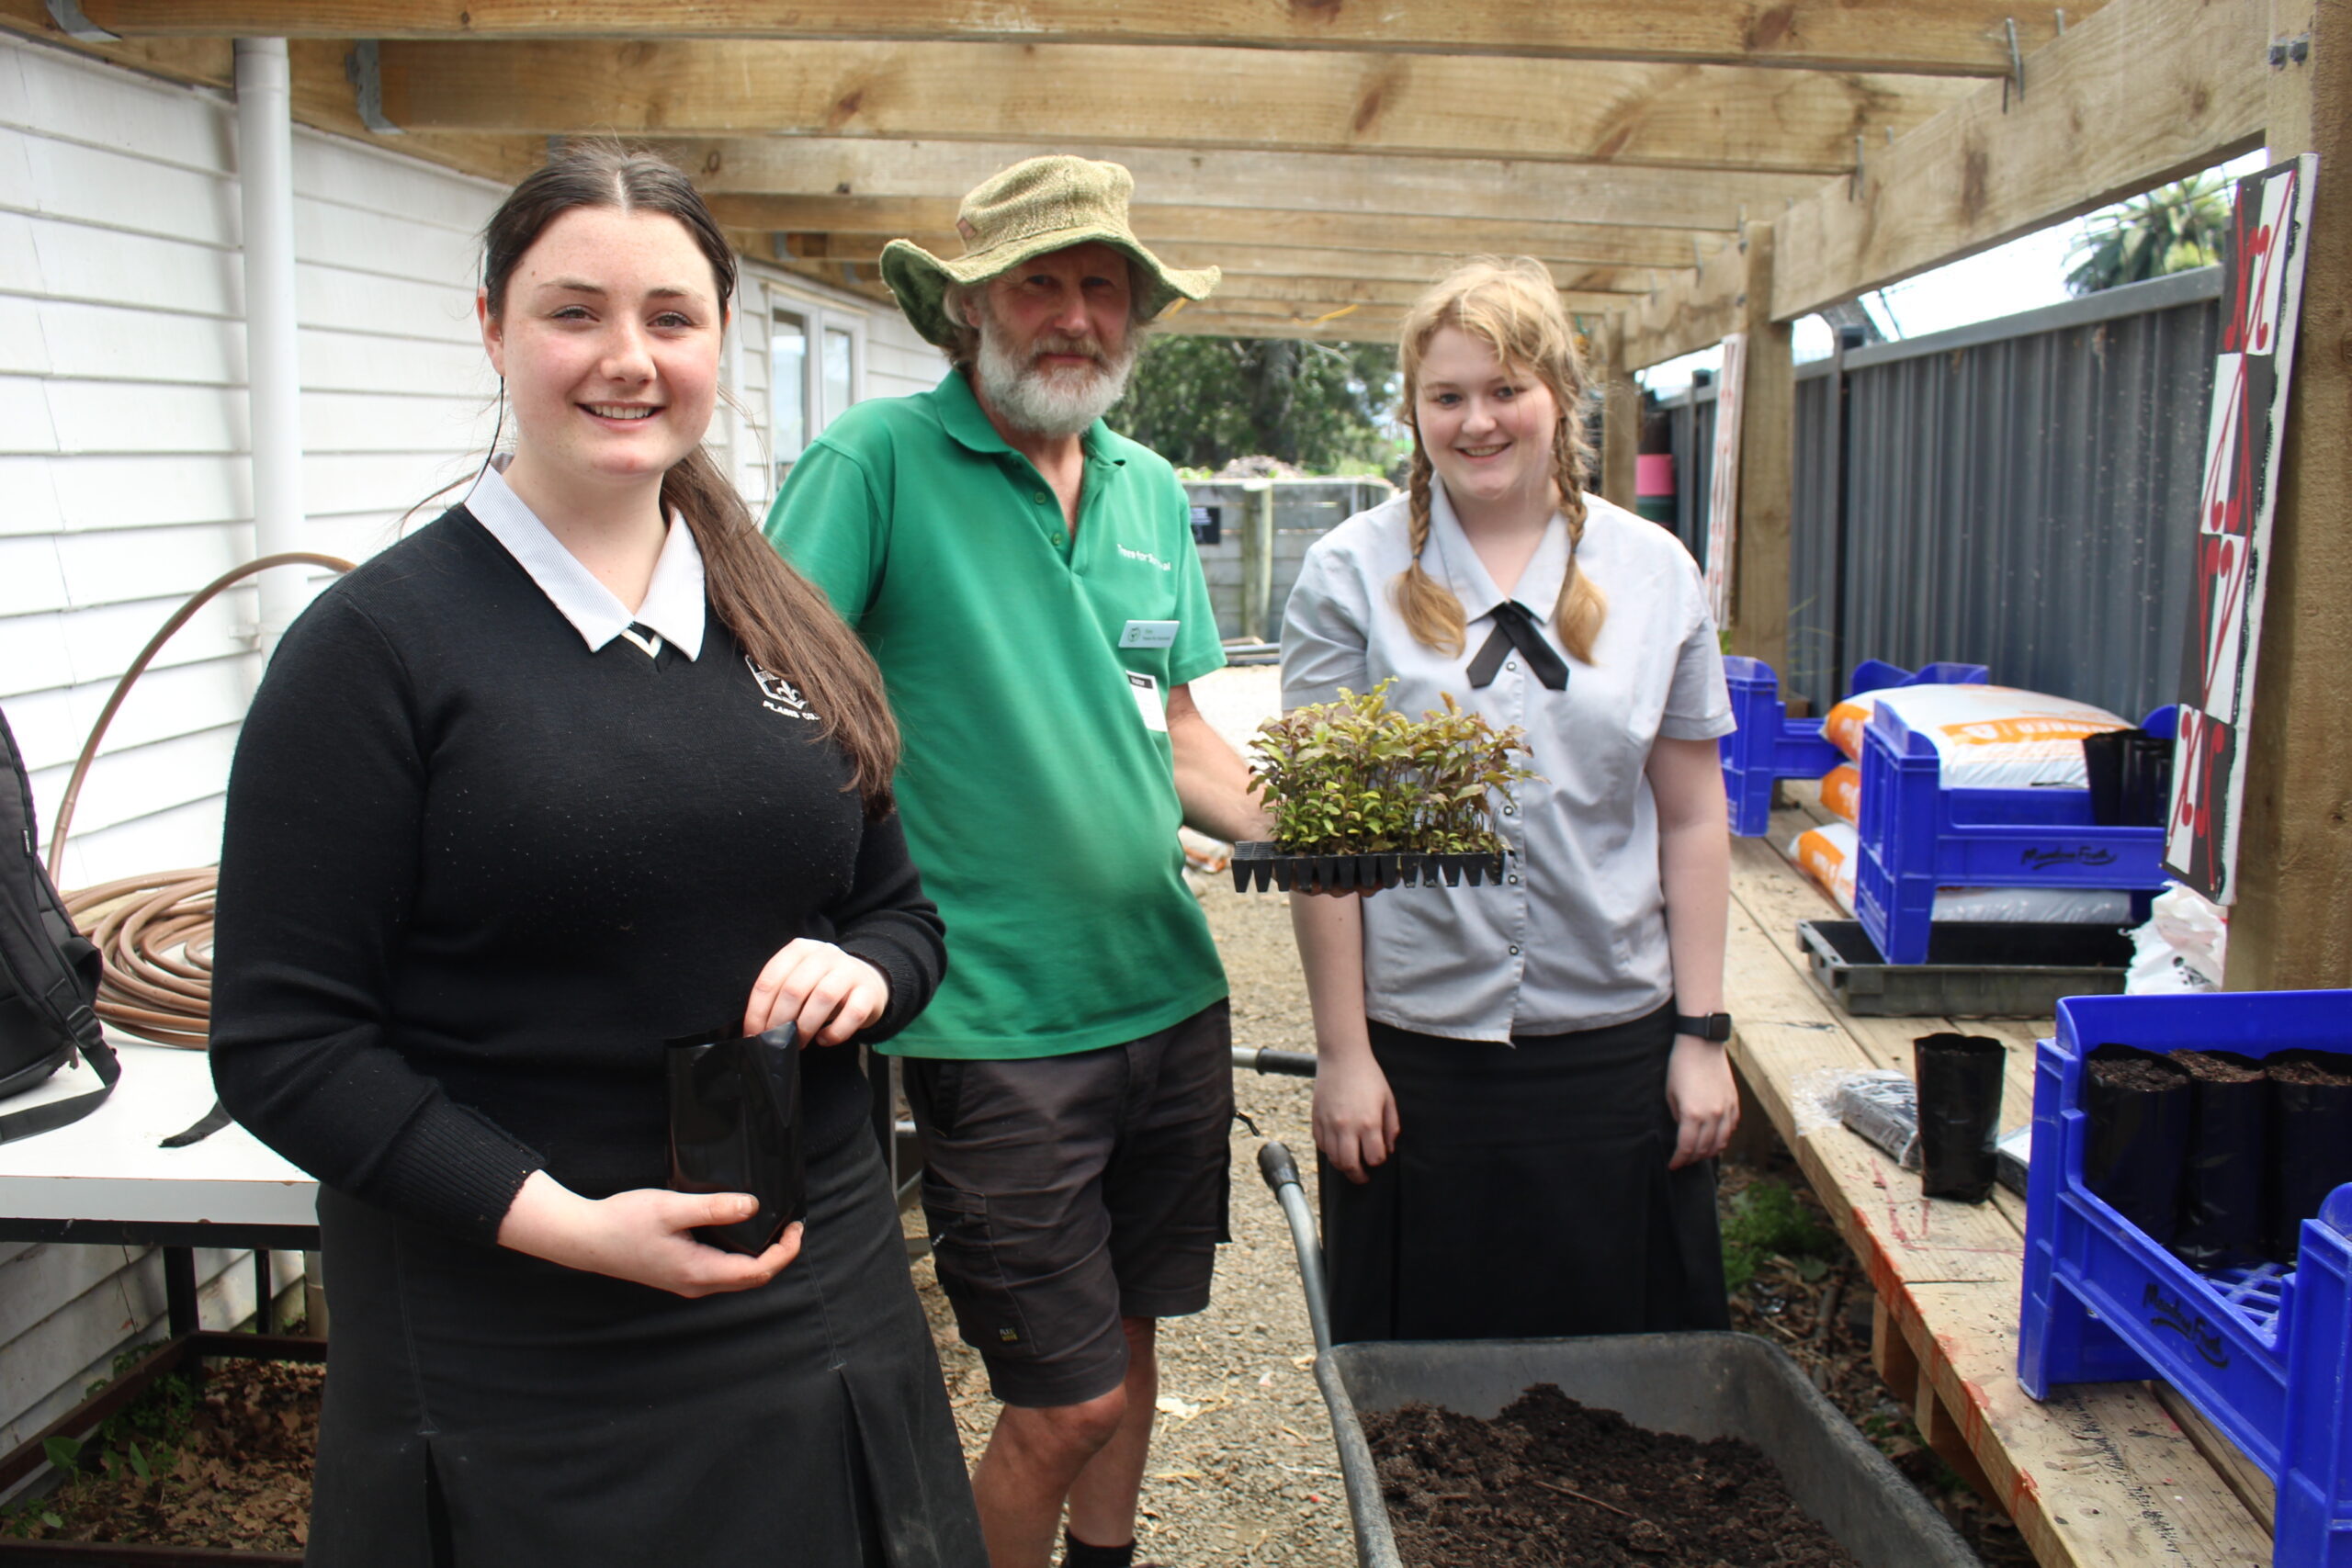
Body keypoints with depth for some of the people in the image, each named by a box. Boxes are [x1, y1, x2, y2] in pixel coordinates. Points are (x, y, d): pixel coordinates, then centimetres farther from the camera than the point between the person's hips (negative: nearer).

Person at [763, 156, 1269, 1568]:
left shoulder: (1153, 491, 10)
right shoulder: (881, 459, -10)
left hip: (1170, 992, 6)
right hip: (997, 1018, -6)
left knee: (1130, 1343, 20)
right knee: (1067, 1401, 1)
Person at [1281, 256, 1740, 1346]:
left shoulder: (1653, 572, 4)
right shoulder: (1353, 573, -2)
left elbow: (1692, 820, 7)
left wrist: (1702, 1034, 4)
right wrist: (1342, 1051, -5)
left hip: (1617, 1041, 2)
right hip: (1418, 1045, -1)